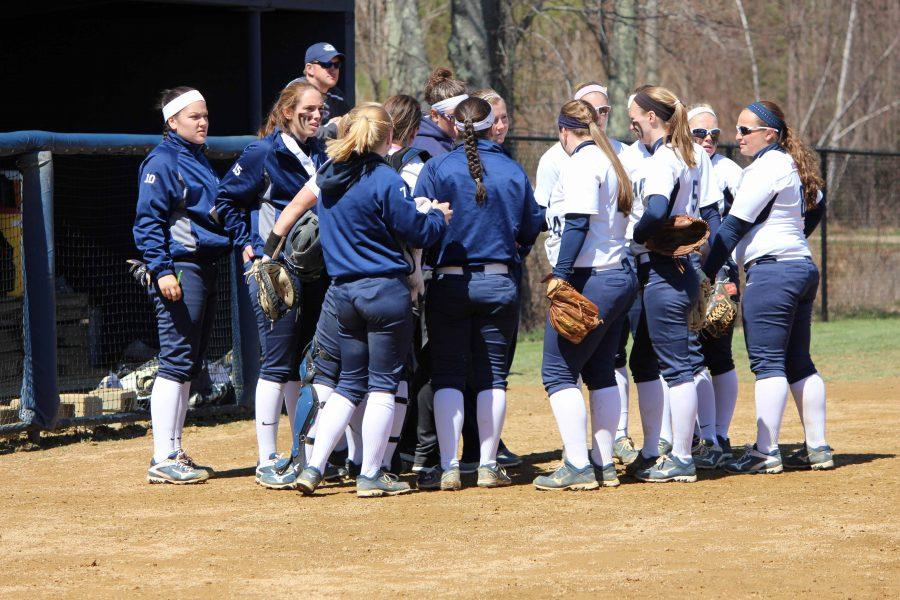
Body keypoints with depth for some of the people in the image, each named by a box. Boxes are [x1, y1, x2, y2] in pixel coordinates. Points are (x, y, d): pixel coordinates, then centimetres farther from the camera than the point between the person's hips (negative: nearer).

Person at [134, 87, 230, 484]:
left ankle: (173, 453, 18)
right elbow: (148, 221, -14)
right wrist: (162, 271, -22)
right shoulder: (162, 162, -9)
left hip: (205, 269, 9)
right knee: (176, 363, -11)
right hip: (180, 270, -9)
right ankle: (163, 460, -11)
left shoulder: (199, 160, 18)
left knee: (190, 365, 12)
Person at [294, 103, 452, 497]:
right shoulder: (384, 179, -14)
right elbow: (416, 232, -11)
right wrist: (438, 217, 12)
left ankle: (313, 468, 7)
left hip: (343, 291, 7)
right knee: (383, 383, 2)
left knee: (349, 383, 15)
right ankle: (371, 476, 3)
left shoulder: (329, 177, 7)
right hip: (386, 290, -6)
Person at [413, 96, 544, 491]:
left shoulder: (436, 169, -7)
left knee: (447, 375, 3)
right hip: (499, 284, 2)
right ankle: (488, 465, 9)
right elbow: (531, 229, 8)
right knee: (492, 375, 9)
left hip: (449, 283, -1)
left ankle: (448, 468, -4)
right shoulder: (514, 171, 0)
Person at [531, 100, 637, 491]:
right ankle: (604, 465, 16)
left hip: (588, 279, -10)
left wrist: (560, 276, -21)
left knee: (558, 372, -7)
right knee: (600, 373, 15)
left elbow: (578, 224, -19)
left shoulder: (580, 162, -10)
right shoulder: (609, 162, 18)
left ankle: (577, 467, -12)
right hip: (620, 275, 10)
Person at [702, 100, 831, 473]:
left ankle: (765, 452, -13)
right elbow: (817, 205, 33)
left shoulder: (765, 168, -12)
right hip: (803, 268, 10)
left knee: (767, 362, -10)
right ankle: (817, 449, 11)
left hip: (771, 271, -10)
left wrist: (706, 273, -12)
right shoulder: (794, 165, 16)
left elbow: (734, 225, -13)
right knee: (798, 362, 12)